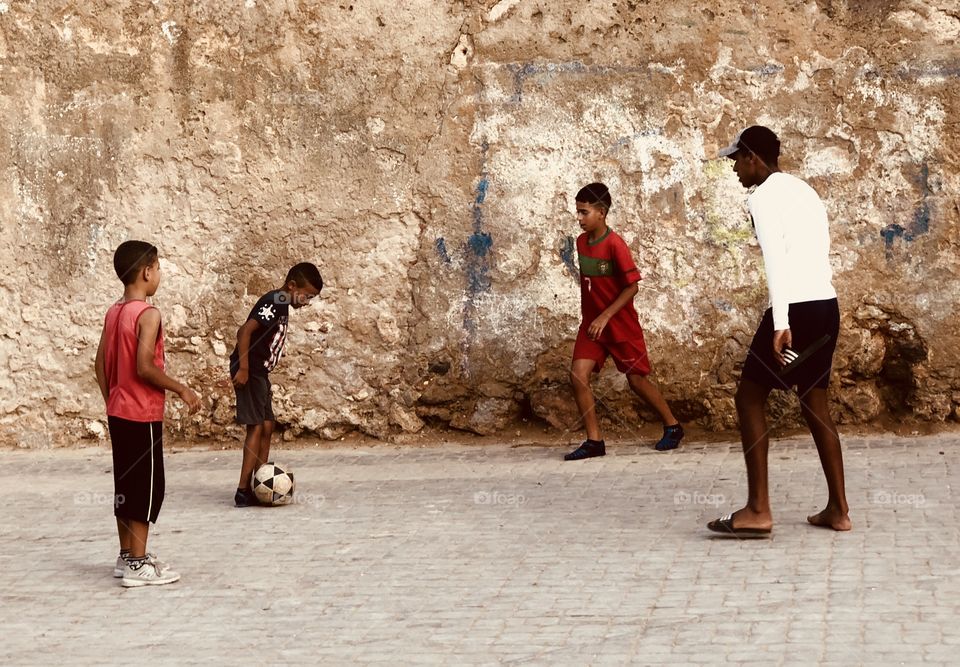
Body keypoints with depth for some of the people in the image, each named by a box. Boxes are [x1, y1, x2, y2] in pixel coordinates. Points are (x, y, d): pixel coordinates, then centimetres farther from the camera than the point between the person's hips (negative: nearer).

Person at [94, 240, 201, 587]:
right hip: (143, 415, -9)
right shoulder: (148, 314, -17)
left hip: (118, 414, 9)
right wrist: (182, 389, -13)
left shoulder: (113, 313, 9)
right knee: (147, 488, -3)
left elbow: (100, 365, 12)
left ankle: (127, 556, 20)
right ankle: (138, 565, -2)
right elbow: (144, 367, -23)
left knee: (126, 485, 14)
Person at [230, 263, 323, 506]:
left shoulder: (281, 305, 15)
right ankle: (243, 491, -11)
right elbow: (245, 331, -24)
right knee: (257, 427, -11)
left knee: (267, 427, 10)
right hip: (249, 372, -10)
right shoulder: (273, 302, -15)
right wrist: (243, 369, -24)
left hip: (259, 373, 10)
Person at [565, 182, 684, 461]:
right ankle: (594, 441, -3)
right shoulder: (581, 242, 2)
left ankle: (673, 427, 26)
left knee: (637, 379, 5)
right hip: (592, 323, 6)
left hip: (620, 323, -6)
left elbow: (632, 287, -17)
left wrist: (605, 317, -20)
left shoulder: (615, 244, -19)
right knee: (578, 375, -9)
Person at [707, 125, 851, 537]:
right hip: (827, 305, 9)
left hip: (795, 307, -9)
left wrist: (780, 324, -25)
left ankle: (758, 511, -6)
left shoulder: (763, 198, -7)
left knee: (750, 397, -1)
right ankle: (838, 510, 14)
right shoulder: (804, 191, 21)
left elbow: (775, 260, -19)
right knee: (814, 404, 15)